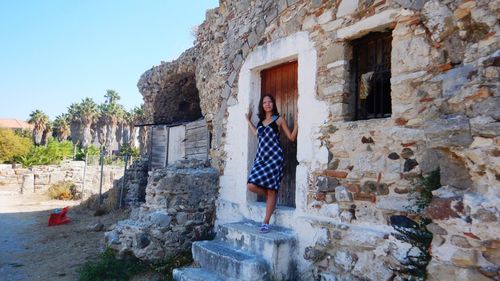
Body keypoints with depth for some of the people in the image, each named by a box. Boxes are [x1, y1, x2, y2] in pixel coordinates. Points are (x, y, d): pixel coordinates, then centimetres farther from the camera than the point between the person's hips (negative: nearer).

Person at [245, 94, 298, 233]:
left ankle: (266, 223, 3)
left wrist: (296, 121, -9)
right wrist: (248, 121, 35)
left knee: (271, 189, -6)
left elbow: (292, 138, 2)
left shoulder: (279, 119, 4)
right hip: (261, 157, 5)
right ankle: (269, 197, 21)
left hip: (274, 157, -5)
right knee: (251, 185, -11)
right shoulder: (261, 121, 18)